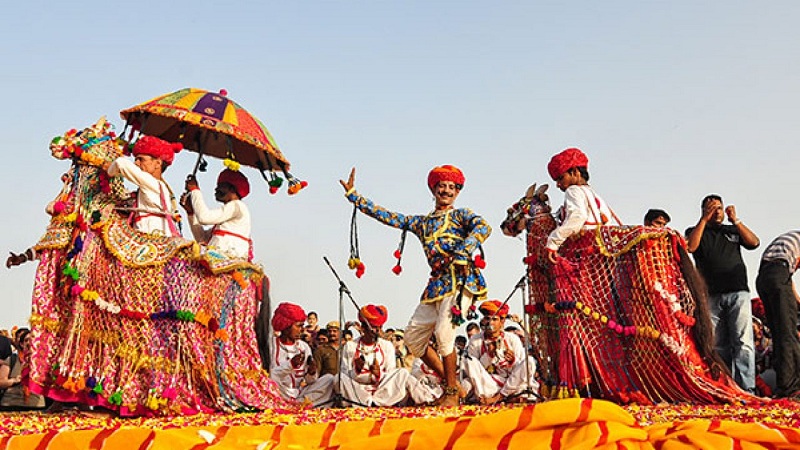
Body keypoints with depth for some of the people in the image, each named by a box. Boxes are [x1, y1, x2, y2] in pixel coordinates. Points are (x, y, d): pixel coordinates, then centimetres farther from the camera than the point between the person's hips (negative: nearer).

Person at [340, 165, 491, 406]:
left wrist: (460, 253, -23)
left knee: (444, 332, -20)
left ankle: (452, 393, -5)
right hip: (436, 283, 7)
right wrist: (353, 194, 21)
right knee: (413, 336, 3)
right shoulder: (421, 222, 23)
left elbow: (484, 227, -11)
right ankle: (451, 383, 14)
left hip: (459, 279, -7)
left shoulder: (461, 214, 9)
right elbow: (386, 216, 22)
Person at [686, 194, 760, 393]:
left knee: (743, 342, -10)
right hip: (711, 296, 0)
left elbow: (754, 242, 6)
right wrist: (704, 220, -3)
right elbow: (690, 247, -5)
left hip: (738, 293, 1)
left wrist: (735, 220, 1)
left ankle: (747, 388, -13)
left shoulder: (733, 231, 21)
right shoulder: (695, 231, 16)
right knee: (718, 345, 0)